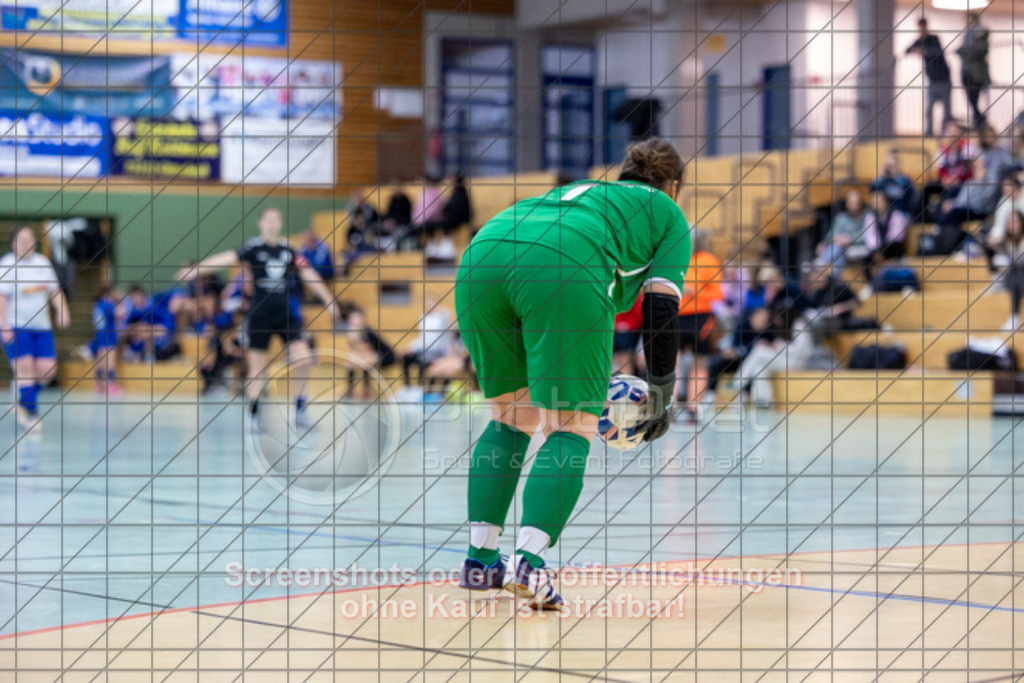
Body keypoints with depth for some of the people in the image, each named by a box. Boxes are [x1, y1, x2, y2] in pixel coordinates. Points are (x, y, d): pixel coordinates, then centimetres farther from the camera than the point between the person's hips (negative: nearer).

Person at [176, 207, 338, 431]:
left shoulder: (288, 251, 6)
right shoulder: (253, 248, -6)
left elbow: (309, 276, 9)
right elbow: (227, 258, -18)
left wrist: (329, 302, 8)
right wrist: (195, 269, -30)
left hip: (285, 313, 3)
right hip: (260, 314, -3)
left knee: (302, 358, -11)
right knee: (257, 367, 0)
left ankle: (300, 410, 1)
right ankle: (253, 416, 12)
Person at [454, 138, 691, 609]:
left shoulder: (577, 192, 42)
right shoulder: (669, 214, 28)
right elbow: (661, 308, 13)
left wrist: (575, 385, 46)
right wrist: (661, 396, 22)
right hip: (565, 269, -5)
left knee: (511, 417, 21)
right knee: (571, 429, 2)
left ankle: (480, 559, 19)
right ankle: (528, 562, -16)